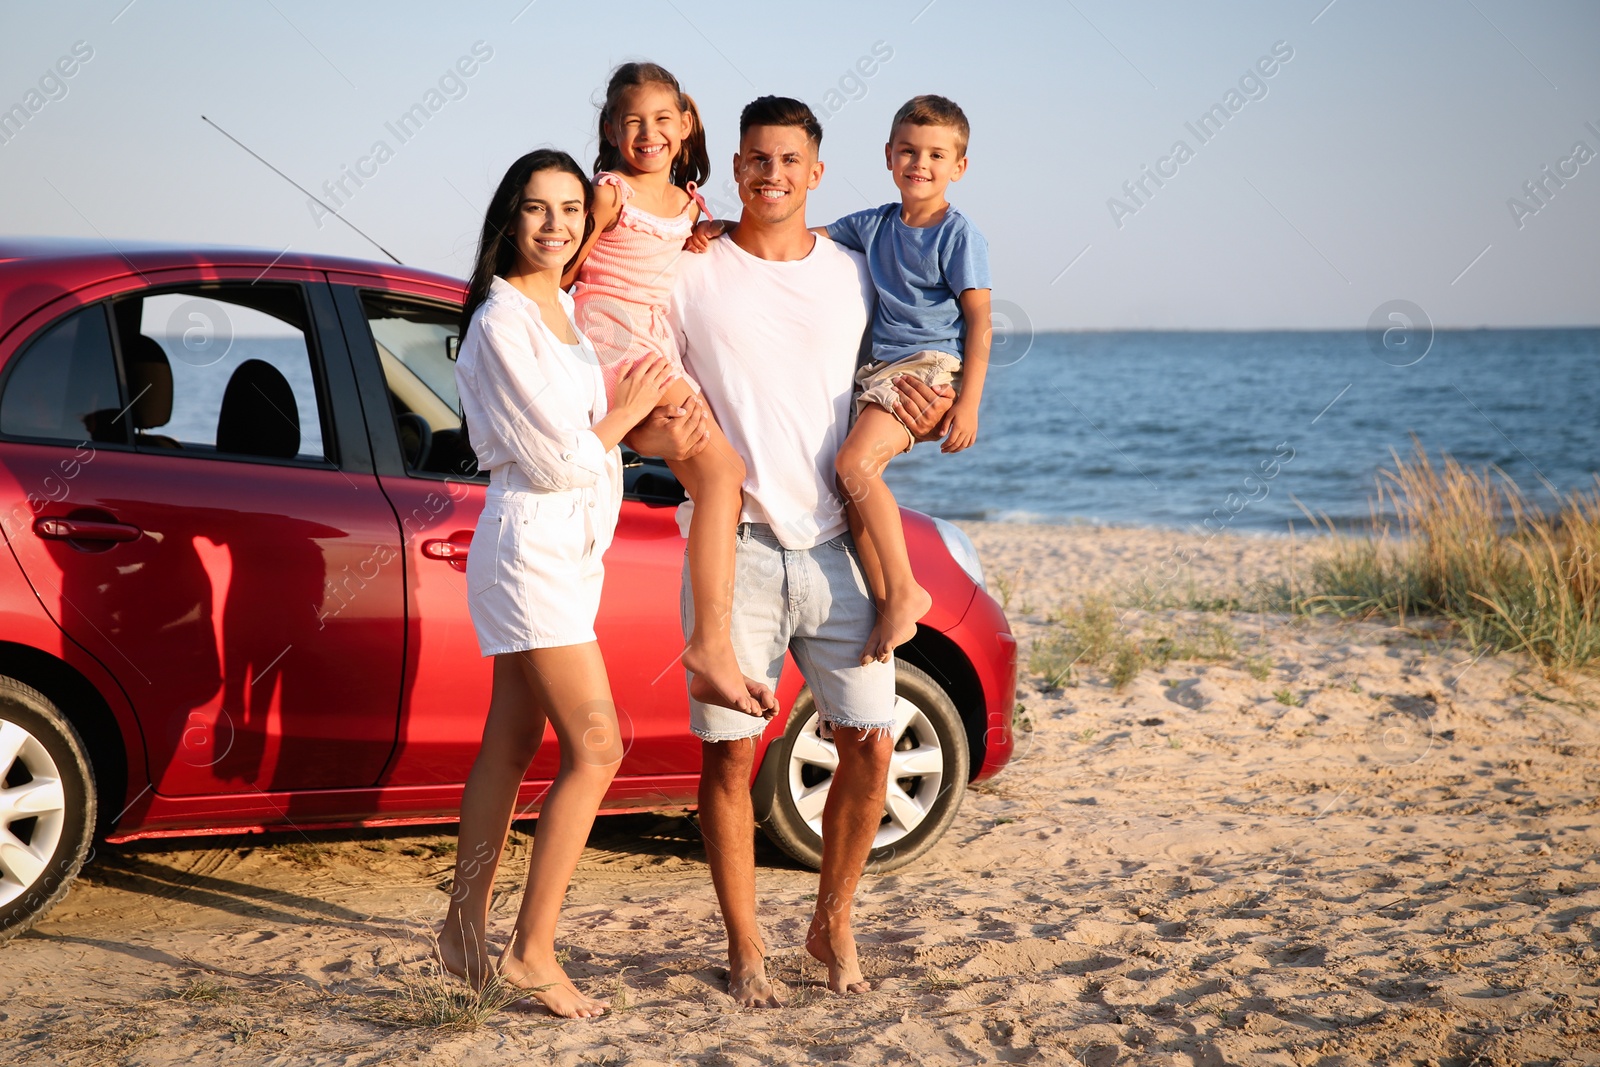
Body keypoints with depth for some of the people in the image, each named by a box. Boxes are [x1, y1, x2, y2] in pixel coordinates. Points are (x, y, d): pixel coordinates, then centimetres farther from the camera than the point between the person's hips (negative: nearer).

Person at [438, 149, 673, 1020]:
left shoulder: (566, 306, 14)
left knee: (511, 745, 12)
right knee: (594, 748, -12)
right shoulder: (502, 319, -15)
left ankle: (465, 932, 21)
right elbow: (555, 460, -17)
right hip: (532, 544, -9)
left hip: (568, 547, 9)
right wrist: (624, 416, -3)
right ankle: (532, 953, -4)